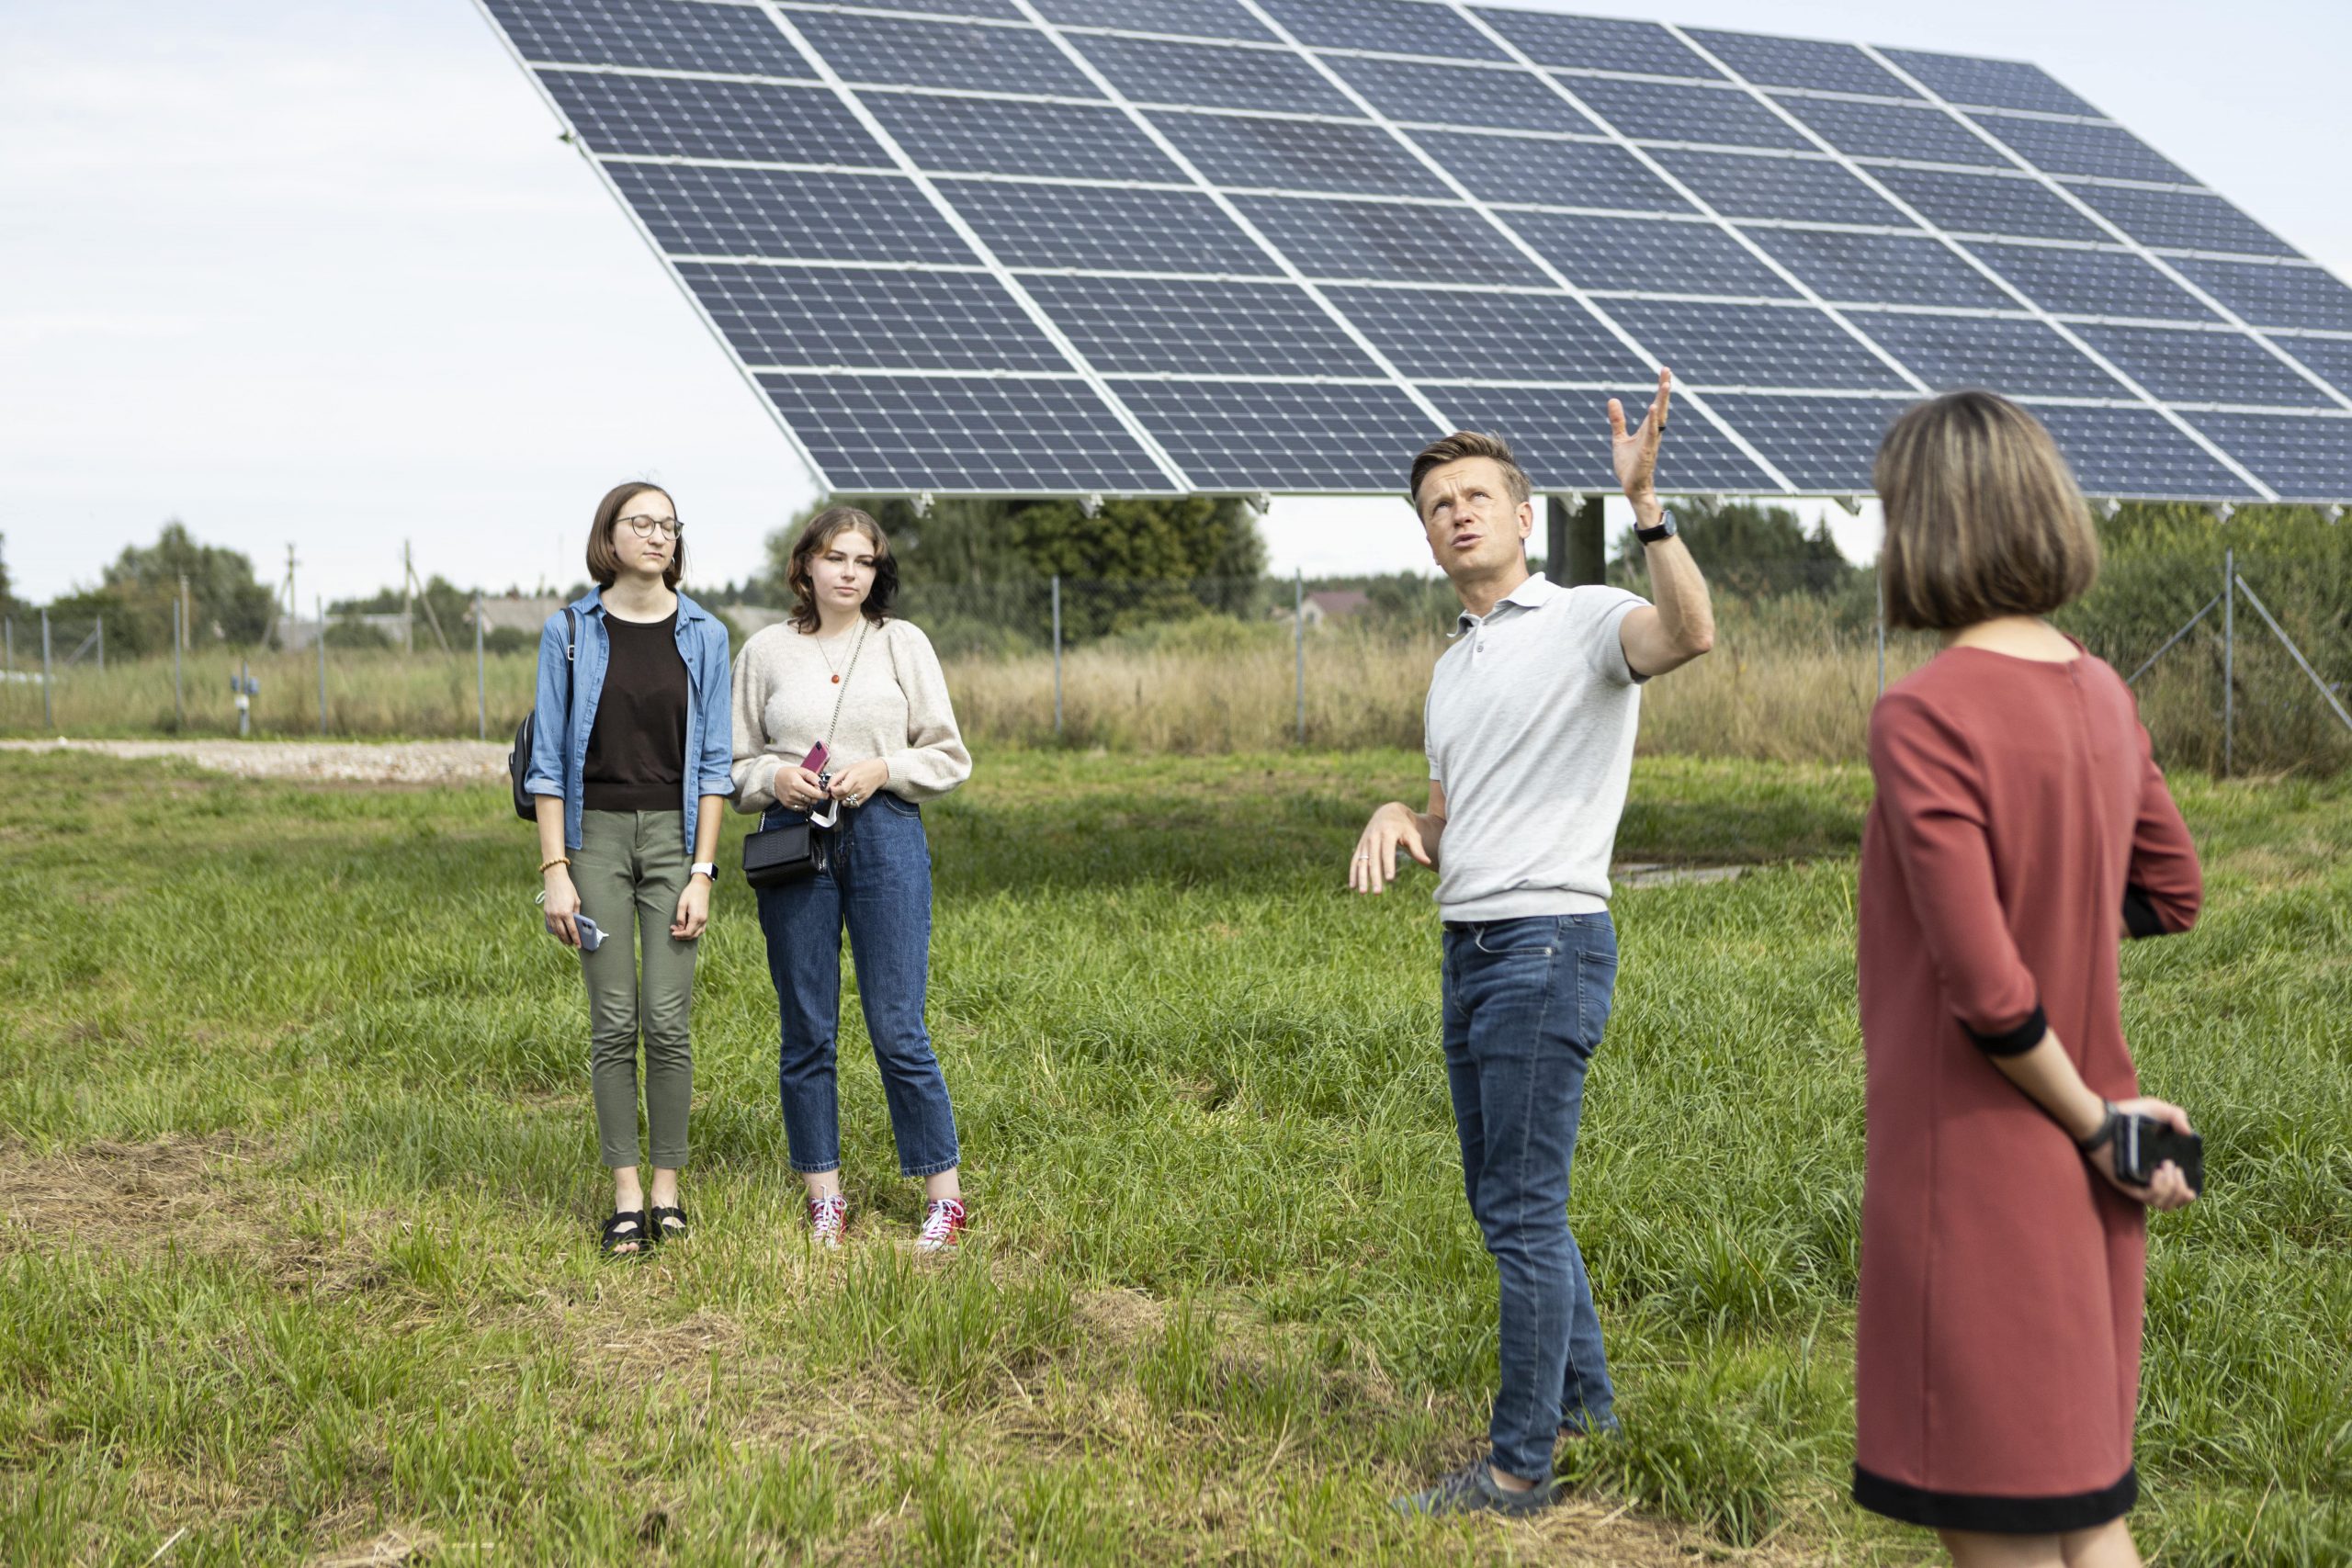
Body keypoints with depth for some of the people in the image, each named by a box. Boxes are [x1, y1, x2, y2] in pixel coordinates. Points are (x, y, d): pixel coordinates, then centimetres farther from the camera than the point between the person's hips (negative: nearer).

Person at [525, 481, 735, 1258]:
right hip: (595, 833, 0)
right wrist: (555, 869, -5)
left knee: (668, 1019, -3)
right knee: (613, 1021, 0)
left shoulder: (702, 635, 3)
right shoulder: (569, 631, 1)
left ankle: (669, 1186, 9)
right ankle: (626, 1194, 7)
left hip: (675, 832, 1)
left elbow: (714, 761, 3)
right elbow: (549, 759, 1)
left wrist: (702, 873, -3)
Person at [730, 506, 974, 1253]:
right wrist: (774, 778, -8)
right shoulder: (764, 651, 8)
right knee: (806, 1030, 4)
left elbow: (949, 756, 7)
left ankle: (945, 1197, 7)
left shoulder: (903, 643, 7)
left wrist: (883, 769, -10)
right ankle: (824, 1201, 14)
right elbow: (735, 763, 12)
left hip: (885, 835, -1)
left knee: (897, 1028, -4)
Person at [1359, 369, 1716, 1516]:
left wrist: (1643, 501, -38)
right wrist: (1397, 819, 2)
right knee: (1502, 1201, 16)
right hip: (1469, 949, 9)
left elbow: (1690, 632, -29)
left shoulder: (1585, 622, -6)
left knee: (1523, 1209, -7)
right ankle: (1584, 1403, 31)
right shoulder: (1451, 668, 20)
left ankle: (1520, 1467, 1)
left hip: (1548, 945, -9)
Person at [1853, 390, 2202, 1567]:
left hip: (1976, 1168, -8)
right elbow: (2169, 893, 18)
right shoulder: (2100, 697, 4)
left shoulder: (1924, 717, -20)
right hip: (2078, 1181, 8)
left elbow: (1986, 990, -23)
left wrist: (2096, 1124, -11)